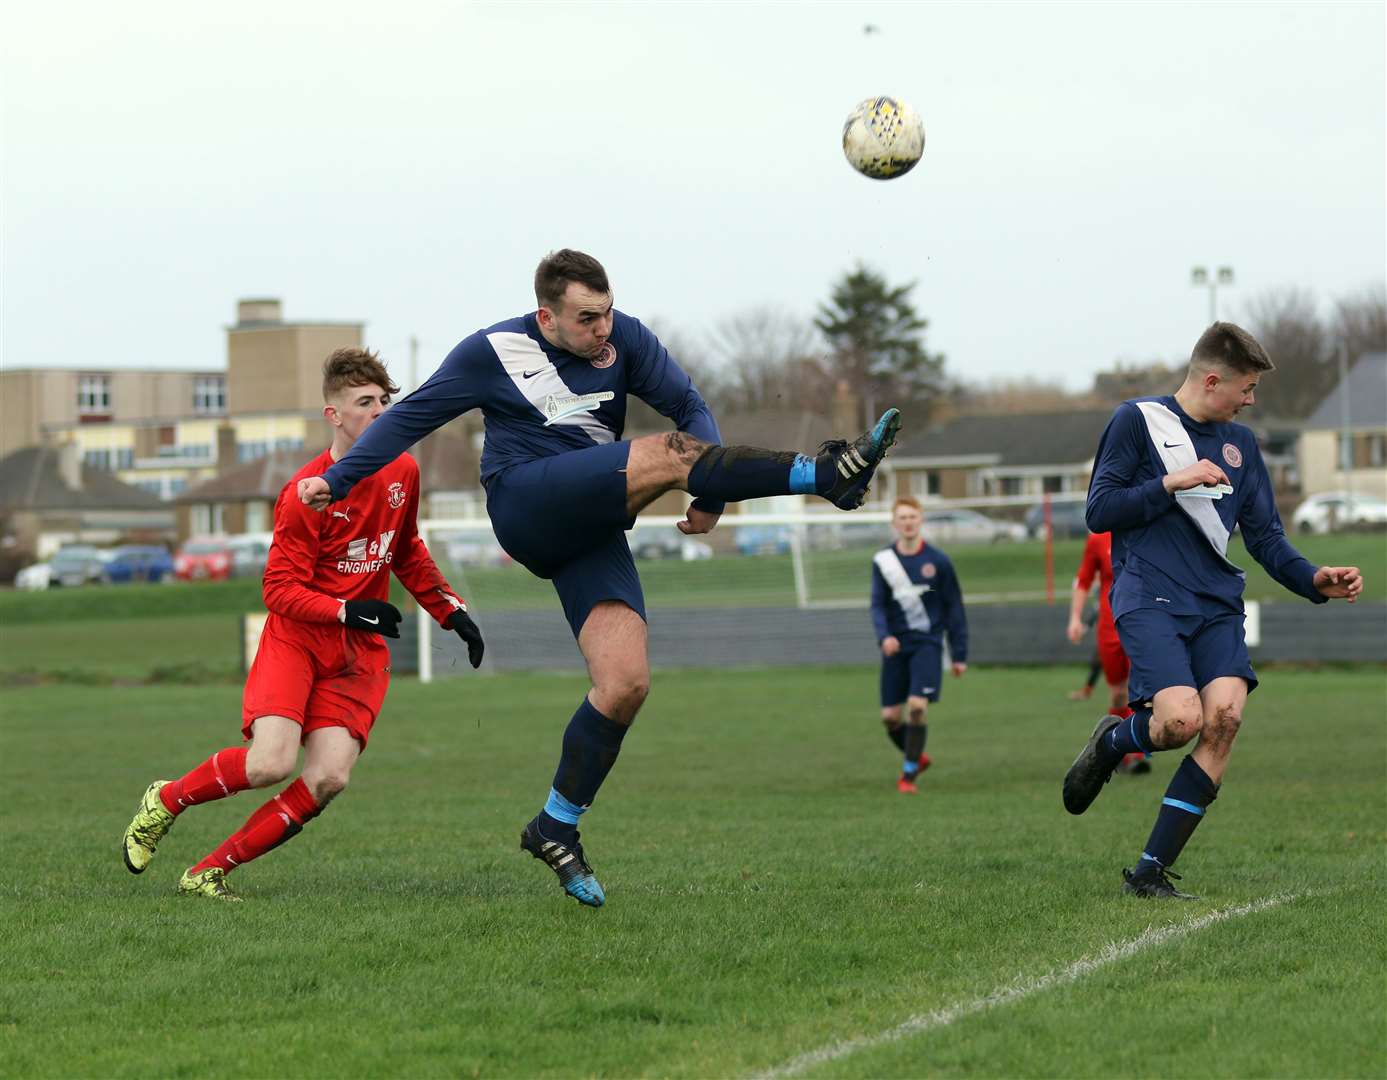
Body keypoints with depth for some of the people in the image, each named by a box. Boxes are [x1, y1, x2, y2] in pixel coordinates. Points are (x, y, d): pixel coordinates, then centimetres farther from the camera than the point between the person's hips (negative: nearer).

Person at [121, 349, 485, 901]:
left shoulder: (402, 471, 6)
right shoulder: (306, 494, -14)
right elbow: (280, 590, -14)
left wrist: (451, 611, 18)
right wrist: (347, 611, -25)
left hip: (359, 651, 5)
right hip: (295, 636, -5)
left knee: (328, 779, -14)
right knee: (270, 763, -24)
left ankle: (209, 872, -4)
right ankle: (165, 801, 6)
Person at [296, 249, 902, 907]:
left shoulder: (625, 340, 8)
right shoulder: (492, 352, 2)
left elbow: (689, 406, 4)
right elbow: (411, 417, 8)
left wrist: (713, 491, -11)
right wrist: (336, 482, 5)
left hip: (593, 529, 5)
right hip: (526, 504, -5)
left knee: (626, 683, -11)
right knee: (670, 454, -26)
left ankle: (555, 828, 1)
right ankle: (826, 475, -33)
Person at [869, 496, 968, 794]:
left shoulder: (938, 561, -1)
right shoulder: (883, 561, 3)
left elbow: (954, 609, 3)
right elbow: (878, 605, -1)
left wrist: (960, 654, 1)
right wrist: (884, 636, -21)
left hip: (927, 643, -2)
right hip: (896, 646, 2)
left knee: (917, 706, -18)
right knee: (890, 716, 0)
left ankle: (909, 774, -6)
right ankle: (916, 756, 29)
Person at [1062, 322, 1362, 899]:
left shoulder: (1239, 443, 18)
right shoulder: (1137, 420, 2)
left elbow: (1265, 536, 19)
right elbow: (1099, 511, -2)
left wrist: (1314, 580, 2)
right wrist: (1172, 483, -12)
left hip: (1217, 603, 5)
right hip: (1149, 599, -5)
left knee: (1225, 716, -17)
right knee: (1182, 718, -26)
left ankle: (1150, 872, -10)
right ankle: (1111, 742, 12)